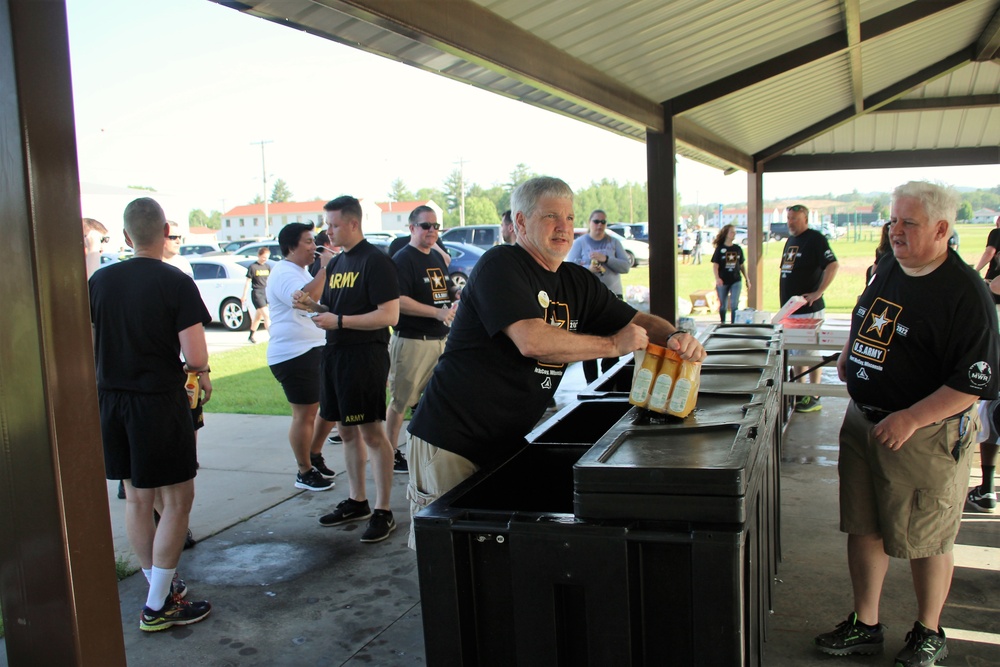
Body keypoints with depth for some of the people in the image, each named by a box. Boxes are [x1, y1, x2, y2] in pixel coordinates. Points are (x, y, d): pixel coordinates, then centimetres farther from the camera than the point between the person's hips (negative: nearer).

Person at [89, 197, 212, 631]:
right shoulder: (176, 284, -13)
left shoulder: (99, 281, 1)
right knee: (178, 499, 5)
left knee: (137, 498, 16)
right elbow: (196, 357, -19)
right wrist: (198, 371, 2)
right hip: (160, 401, -6)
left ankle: (161, 586, 30)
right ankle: (157, 607, 8)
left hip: (112, 398, 6)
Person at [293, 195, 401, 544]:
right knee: (347, 429, 14)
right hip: (336, 353, 9)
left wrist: (338, 321, -20)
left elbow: (389, 315, -19)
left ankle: (383, 511, 4)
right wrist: (313, 305, 2)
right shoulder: (336, 263, 15)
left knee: (372, 431, -4)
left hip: (366, 355, -9)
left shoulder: (376, 262, -12)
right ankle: (356, 501, 26)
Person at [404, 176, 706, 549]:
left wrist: (674, 337, -9)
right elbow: (532, 340, -27)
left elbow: (637, 321, 15)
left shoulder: (578, 283, 10)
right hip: (451, 440, -7)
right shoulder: (499, 265, -14)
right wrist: (614, 345, -18)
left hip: (505, 444, 7)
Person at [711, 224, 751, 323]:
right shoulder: (720, 249, -3)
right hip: (723, 282, -1)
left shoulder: (738, 248, 6)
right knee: (723, 306, 10)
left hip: (736, 281, 2)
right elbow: (715, 265, -8)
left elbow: (742, 265, 13)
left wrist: (747, 279, 13)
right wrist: (717, 278, -24)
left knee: (734, 305, -7)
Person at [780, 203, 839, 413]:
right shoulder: (790, 241, 16)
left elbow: (833, 265, -20)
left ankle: (814, 398, 2)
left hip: (809, 309, -9)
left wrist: (818, 293, -21)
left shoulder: (815, 239, -11)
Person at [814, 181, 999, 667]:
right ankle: (865, 626, 28)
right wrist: (849, 356, 9)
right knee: (863, 528, 13)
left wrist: (910, 419, -23)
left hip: (927, 433, -7)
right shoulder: (887, 269, 6)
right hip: (862, 421, 7)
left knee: (926, 540, 9)